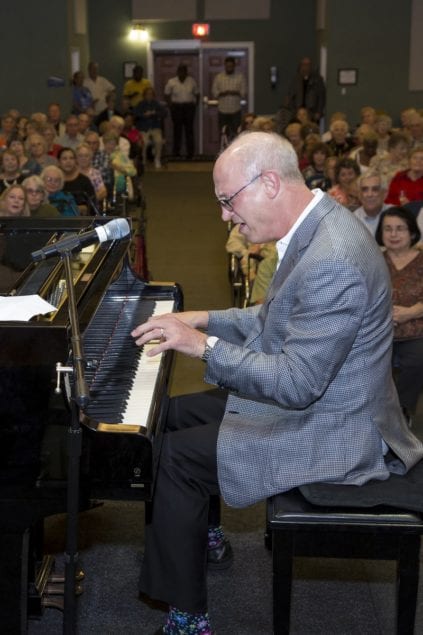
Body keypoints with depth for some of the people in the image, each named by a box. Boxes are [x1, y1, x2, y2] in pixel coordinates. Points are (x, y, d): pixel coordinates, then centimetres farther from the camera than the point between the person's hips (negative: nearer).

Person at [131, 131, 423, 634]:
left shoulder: (333, 262, -31)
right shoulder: (314, 227, 1)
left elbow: (297, 384, -30)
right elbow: (279, 319, 15)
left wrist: (204, 345, -23)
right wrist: (205, 320, 5)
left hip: (331, 433, -10)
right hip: (308, 398, 10)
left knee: (172, 457, -11)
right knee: (176, 414, 15)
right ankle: (201, 532, 34)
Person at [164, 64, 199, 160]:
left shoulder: (192, 81, 7)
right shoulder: (171, 82, 3)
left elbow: (196, 94, 14)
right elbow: (167, 95, 6)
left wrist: (195, 104, 2)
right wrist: (170, 105, -4)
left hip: (189, 107, 1)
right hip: (176, 107, -1)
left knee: (189, 129, -2)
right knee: (177, 129, -1)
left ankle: (190, 152, 1)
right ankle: (176, 151, 8)